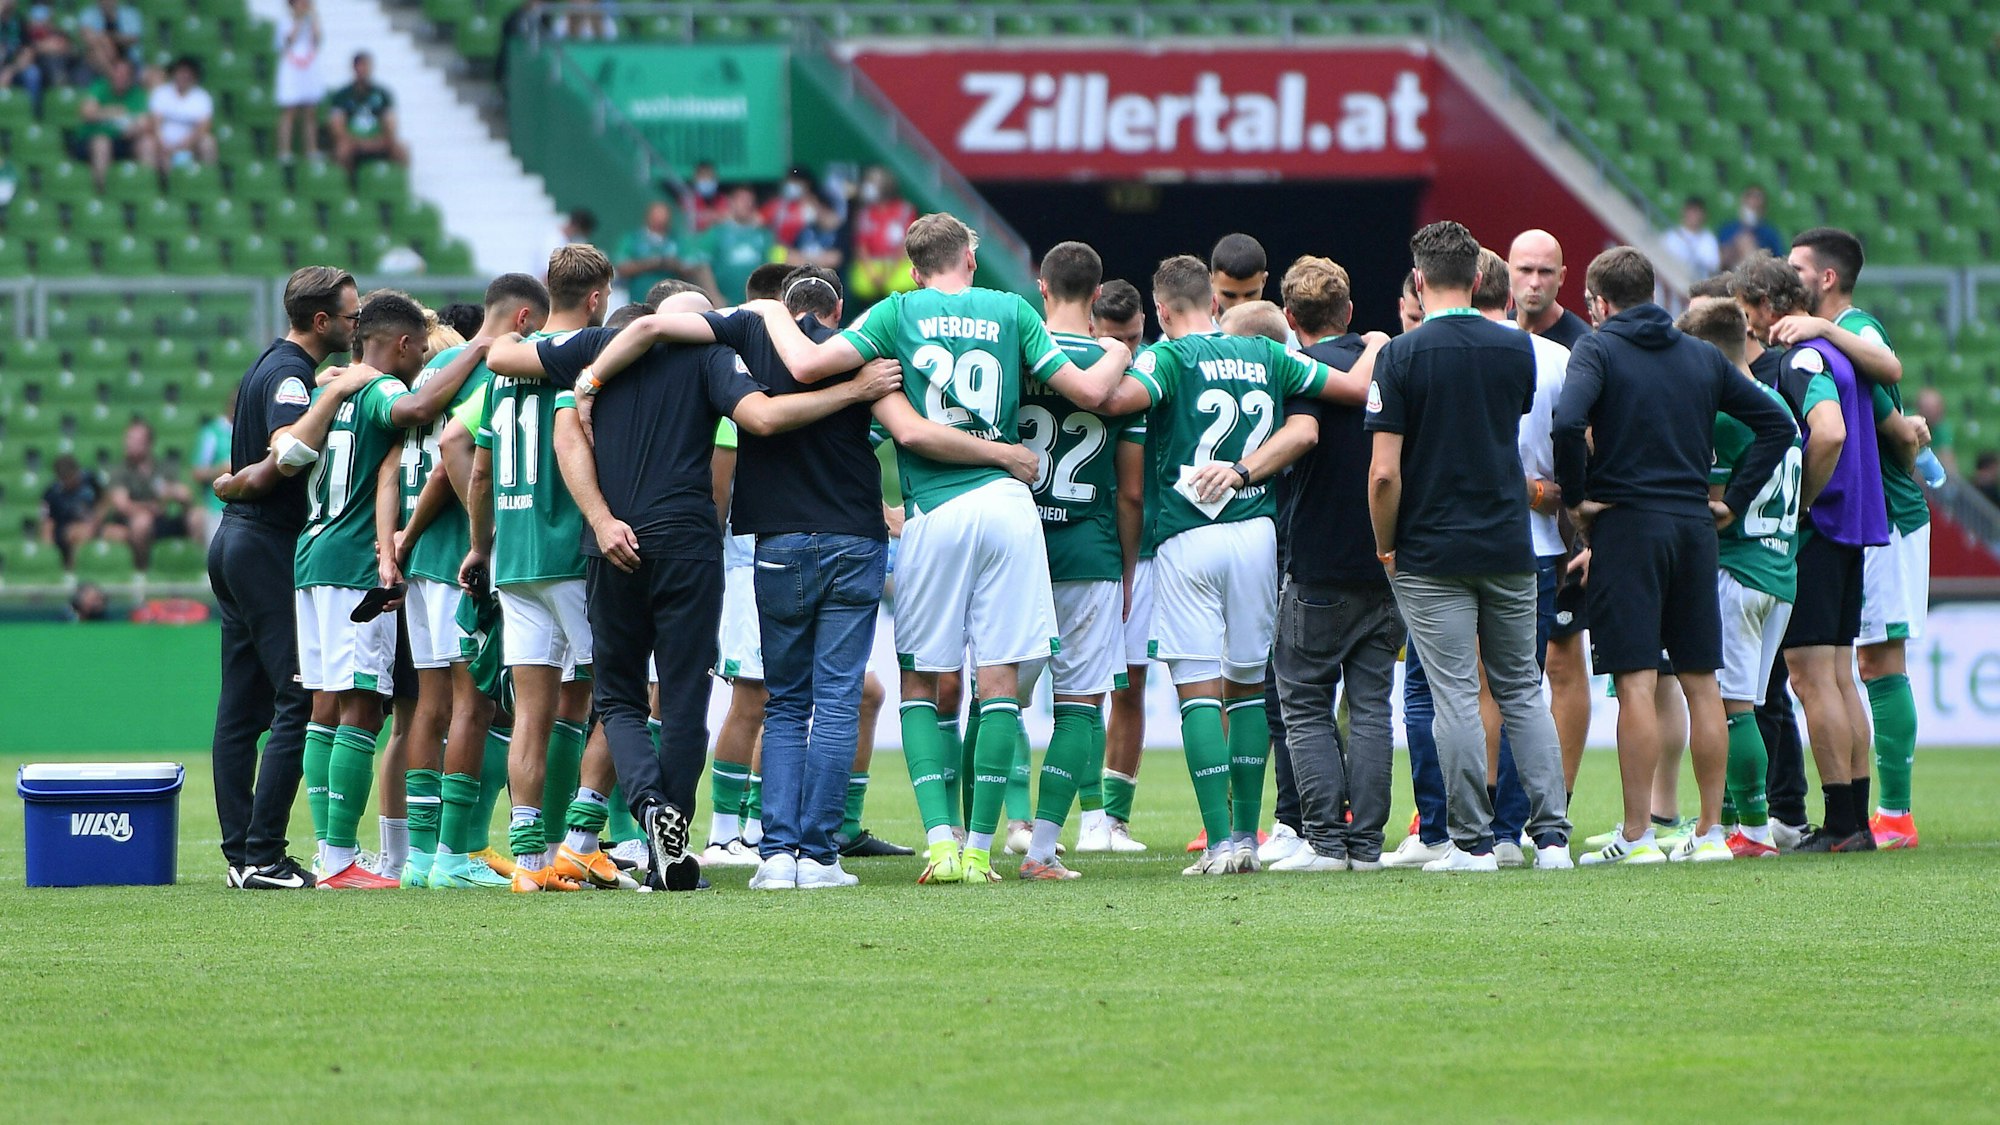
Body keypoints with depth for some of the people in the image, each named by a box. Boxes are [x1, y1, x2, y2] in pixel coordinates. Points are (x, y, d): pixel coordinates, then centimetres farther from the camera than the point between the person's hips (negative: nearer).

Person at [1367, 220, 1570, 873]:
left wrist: (1385, 544, 0)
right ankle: (1551, 833, 4)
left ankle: (1471, 840, -1)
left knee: (1456, 697, -2)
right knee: (1522, 691, 11)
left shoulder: (1401, 357, -11)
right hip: (1510, 546, 4)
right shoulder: (1515, 349, 2)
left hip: (1431, 551, -4)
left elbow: (1385, 472, -13)